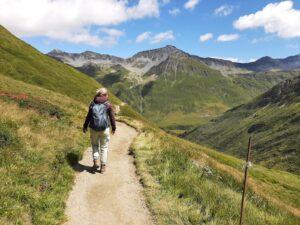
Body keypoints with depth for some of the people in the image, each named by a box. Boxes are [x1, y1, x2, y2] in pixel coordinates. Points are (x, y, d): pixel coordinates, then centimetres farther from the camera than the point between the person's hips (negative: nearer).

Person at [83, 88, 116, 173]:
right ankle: (103, 166, 13)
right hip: (104, 128, -1)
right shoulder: (108, 104, -4)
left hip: (94, 128, 2)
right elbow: (112, 117, 0)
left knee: (94, 144, 22)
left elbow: (88, 116, 4)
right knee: (104, 147, 11)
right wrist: (113, 128, 13)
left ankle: (95, 161, 7)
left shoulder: (93, 103, 2)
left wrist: (85, 126, 15)